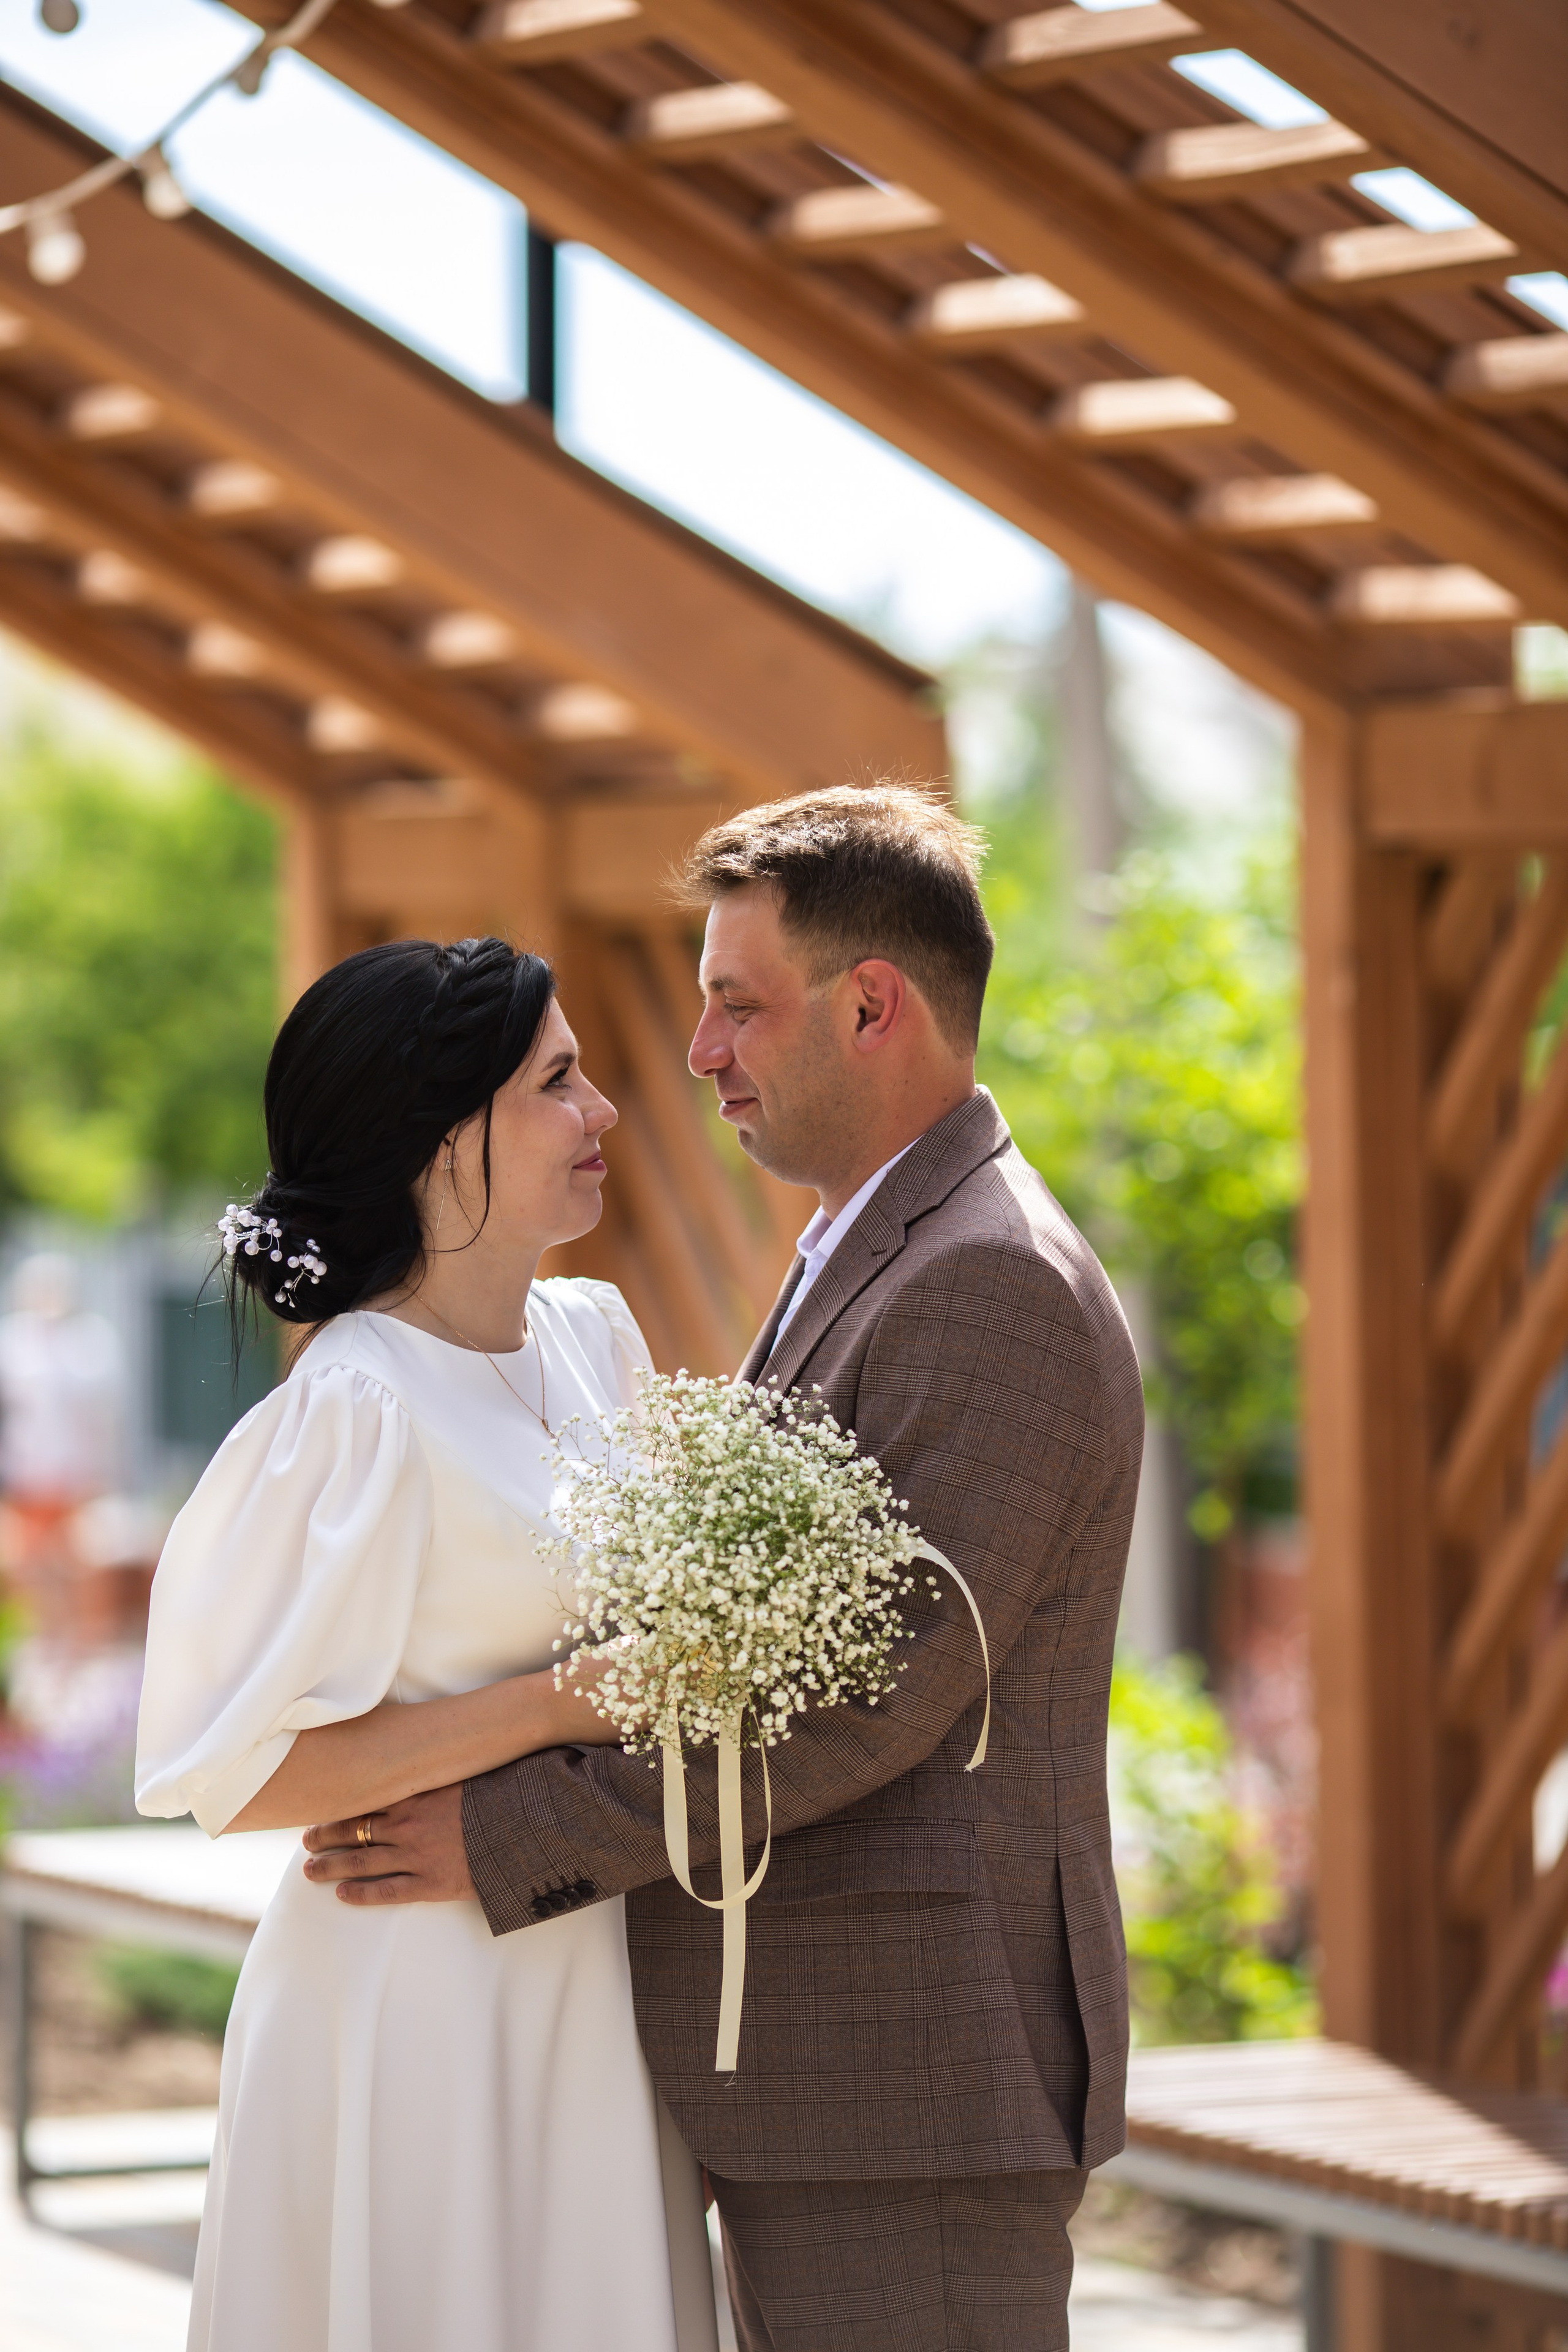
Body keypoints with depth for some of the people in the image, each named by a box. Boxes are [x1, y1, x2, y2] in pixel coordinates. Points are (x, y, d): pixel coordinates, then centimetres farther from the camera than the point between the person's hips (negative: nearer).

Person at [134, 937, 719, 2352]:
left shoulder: (593, 1338, 7)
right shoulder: (359, 1413, -17)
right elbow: (235, 1774, -20)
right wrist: (564, 1702, -19)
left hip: (592, 2001, 8)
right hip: (428, 2008, -8)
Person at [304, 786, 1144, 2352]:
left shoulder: (993, 1285, -16)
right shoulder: (872, 1266, 19)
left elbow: (873, 1696, -22)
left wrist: (510, 1839, -17)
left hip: (912, 2081, -10)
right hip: (816, 2079, 10)